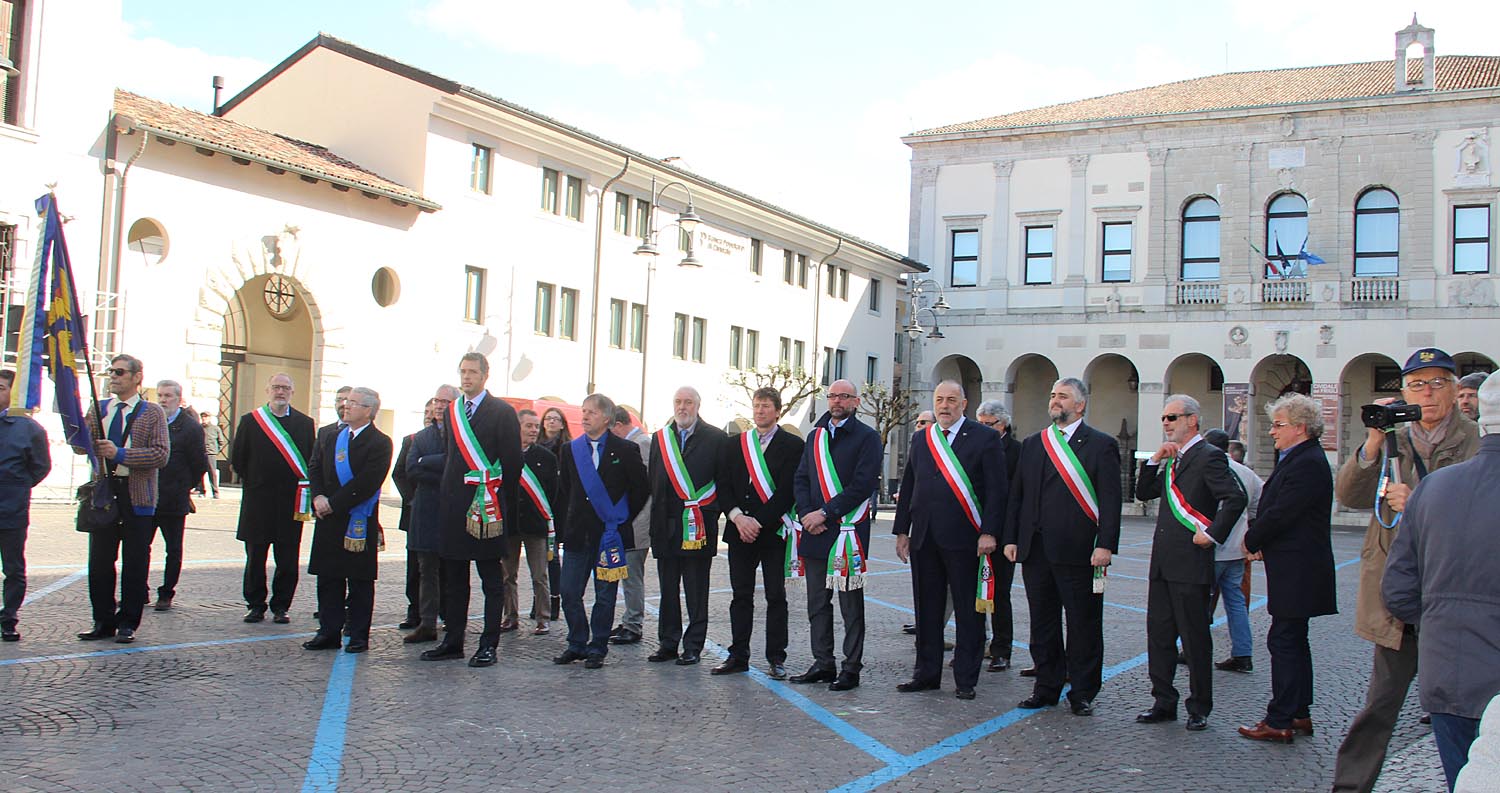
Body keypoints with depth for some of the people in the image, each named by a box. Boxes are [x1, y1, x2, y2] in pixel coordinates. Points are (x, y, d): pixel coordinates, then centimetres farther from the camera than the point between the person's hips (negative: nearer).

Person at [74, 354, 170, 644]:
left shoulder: (151, 412, -1)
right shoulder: (98, 409, 12)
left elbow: (161, 454, -11)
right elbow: (80, 447, 3)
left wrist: (121, 454, -18)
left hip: (137, 496, -4)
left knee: (135, 563, 3)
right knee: (100, 562, 9)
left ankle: (128, 623, 14)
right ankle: (103, 621, 20)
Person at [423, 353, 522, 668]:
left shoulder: (502, 412, -5)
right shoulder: (453, 411, 14)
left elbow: (512, 463, -6)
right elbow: (448, 457, 18)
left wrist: (503, 507, -7)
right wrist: (446, 496, 10)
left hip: (486, 509, -6)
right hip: (454, 507, 6)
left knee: (492, 581, 2)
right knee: (454, 580, 12)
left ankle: (489, 646, 6)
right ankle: (453, 642, 21)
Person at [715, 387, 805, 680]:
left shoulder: (792, 445, -2)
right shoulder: (737, 443, 12)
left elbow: (787, 491, -10)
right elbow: (725, 485, 8)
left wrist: (759, 521, -15)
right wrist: (737, 516, -9)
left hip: (774, 531, -4)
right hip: (740, 531, 4)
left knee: (776, 596, 2)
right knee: (741, 596, 8)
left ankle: (776, 658, 9)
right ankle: (738, 656, 14)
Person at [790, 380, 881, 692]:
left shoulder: (867, 437, -3)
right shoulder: (816, 436, 15)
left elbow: (863, 484, -13)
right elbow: (801, 479, 13)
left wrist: (825, 513, -15)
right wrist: (807, 514, -4)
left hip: (849, 532, -6)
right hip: (815, 530, 6)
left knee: (851, 604, 1)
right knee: (817, 603, 11)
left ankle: (851, 669, 9)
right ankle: (822, 664, 20)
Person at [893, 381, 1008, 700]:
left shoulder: (985, 438, -2)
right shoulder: (921, 439, 13)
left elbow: (997, 488, -6)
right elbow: (908, 487, 15)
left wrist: (989, 532, -12)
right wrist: (902, 530, 10)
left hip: (964, 539, -5)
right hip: (924, 539, 5)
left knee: (969, 612, 3)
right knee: (927, 609, 12)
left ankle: (965, 680, 13)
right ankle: (927, 673, 22)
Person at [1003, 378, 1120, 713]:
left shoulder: (1102, 445, -1)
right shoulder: (1032, 444, 14)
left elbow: (1110, 500, -7)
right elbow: (1016, 495, 14)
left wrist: (1105, 545, -15)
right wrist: (1010, 538, 6)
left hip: (1079, 551, -5)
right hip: (1035, 548, 5)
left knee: (1083, 625, 3)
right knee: (1042, 623, 12)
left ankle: (1082, 693, 15)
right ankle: (1047, 688, 23)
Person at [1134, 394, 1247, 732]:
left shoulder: (1209, 456, -11)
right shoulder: (1172, 459, 16)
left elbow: (1236, 498, -20)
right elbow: (1144, 493, 13)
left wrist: (1213, 535, -17)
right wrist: (1155, 460, 1)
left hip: (1191, 564, -8)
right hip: (1163, 563, 8)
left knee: (1195, 638, 3)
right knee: (1158, 634, 11)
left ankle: (1200, 708, 14)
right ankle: (1164, 702, 21)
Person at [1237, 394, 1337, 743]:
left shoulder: (1307, 463, -18)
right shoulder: (1297, 459, 15)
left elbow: (1281, 514, -21)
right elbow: (1274, 509, 17)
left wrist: (1251, 540, -7)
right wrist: (1257, 535, 1)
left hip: (1297, 570, -11)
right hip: (1294, 571, 11)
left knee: (1284, 642, -6)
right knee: (1293, 642, 16)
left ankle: (1279, 721, -1)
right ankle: (1299, 714, 25)